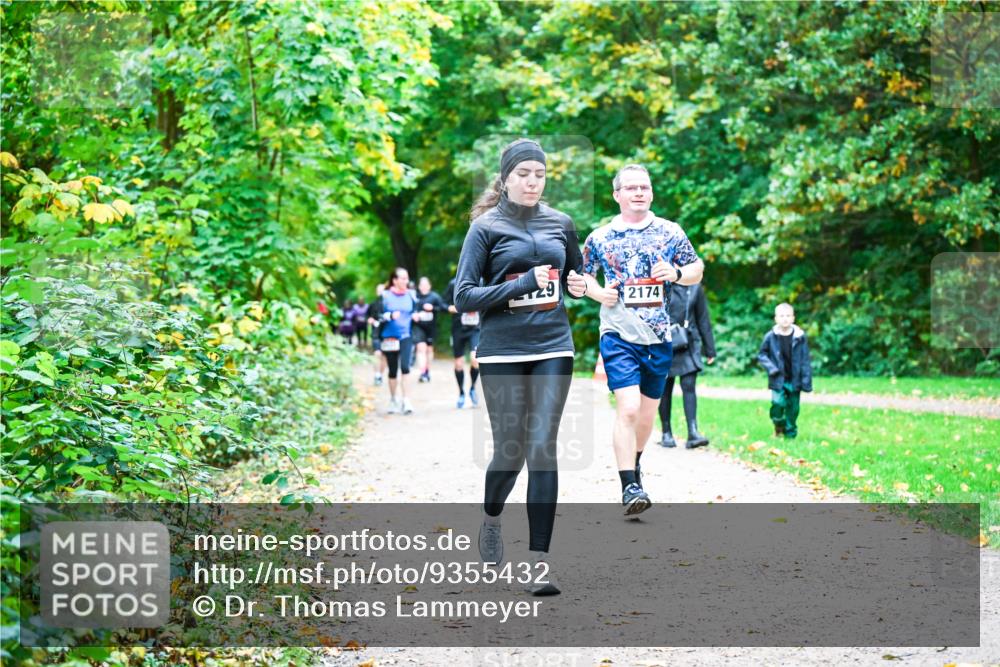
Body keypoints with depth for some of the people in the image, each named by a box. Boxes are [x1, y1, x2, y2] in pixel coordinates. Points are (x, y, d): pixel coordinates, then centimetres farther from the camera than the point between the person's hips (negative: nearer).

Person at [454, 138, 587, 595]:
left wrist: (579, 286, 2)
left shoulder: (560, 224, 10)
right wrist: (522, 285, -17)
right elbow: (463, 296, -8)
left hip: (553, 349, 2)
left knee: (543, 449, -6)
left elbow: (575, 277, 26)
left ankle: (540, 560, -4)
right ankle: (491, 518, 33)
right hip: (502, 352, -2)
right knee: (510, 451, 0)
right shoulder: (486, 228, -1)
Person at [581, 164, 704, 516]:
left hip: (658, 336, 3)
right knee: (628, 408, -17)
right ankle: (629, 486, -16)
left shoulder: (669, 232, 5)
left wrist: (676, 273, -9)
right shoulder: (600, 237, 2)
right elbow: (583, 274, 15)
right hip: (618, 334, -3)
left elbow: (697, 270, 12)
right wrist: (598, 293, -5)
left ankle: (634, 463, 39)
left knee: (647, 412, 13)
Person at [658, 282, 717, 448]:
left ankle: (693, 433, -16)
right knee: (665, 389, 6)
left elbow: (703, 319, 11)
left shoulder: (694, 288, 5)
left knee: (689, 386, -10)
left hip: (688, 344, 1)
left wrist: (710, 349, 11)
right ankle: (666, 433, 17)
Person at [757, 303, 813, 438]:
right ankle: (779, 425, 11)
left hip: (794, 380, 1)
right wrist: (771, 368, -11)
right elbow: (761, 354, 6)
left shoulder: (800, 337, -4)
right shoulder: (771, 337, -5)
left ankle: (790, 434, 24)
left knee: (793, 407, 7)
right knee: (778, 402, -18)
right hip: (778, 380, -1)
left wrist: (806, 382, -4)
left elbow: (805, 360, -1)